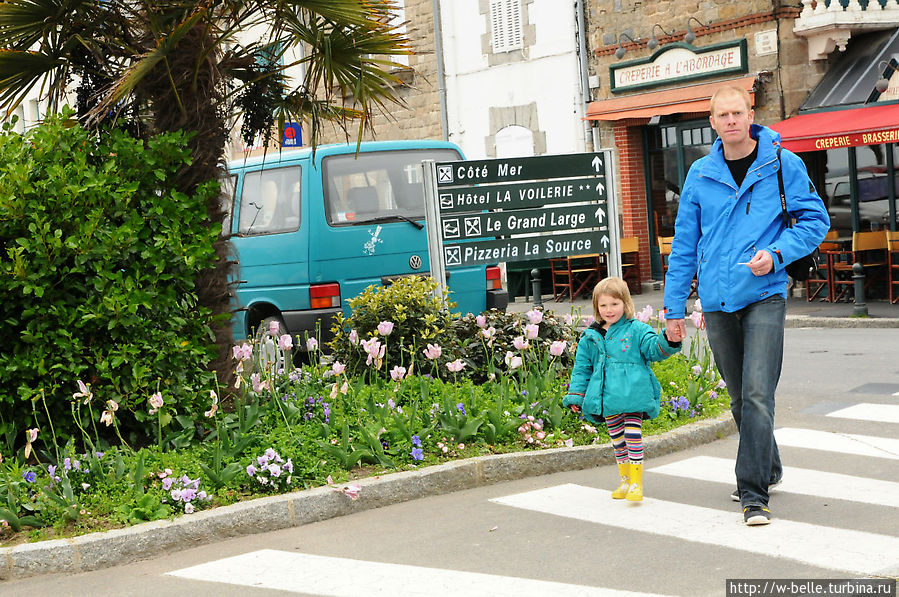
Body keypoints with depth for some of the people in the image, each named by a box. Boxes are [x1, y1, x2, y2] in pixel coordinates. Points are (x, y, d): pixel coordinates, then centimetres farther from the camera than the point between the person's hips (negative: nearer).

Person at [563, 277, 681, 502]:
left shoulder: (637, 330, 1)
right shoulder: (590, 337, 9)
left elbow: (654, 348, -8)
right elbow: (582, 368, 15)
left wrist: (668, 341, -30)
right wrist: (575, 396, 11)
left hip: (633, 396, -4)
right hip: (608, 399, 4)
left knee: (633, 436, -7)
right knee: (617, 439, 13)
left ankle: (636, 482, 1)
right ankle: (625, 479, 27)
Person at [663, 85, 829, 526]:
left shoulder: (782, 164, 0)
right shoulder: (700, 174, 8)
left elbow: (814, 220, 4)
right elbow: (684, 244, 11)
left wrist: (776, 254, -13)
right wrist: (674, 307, 9)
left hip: (764, 295, -3)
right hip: (717, 299, 4)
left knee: (757, 393, -13)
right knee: (740, 397, 13)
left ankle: (753, 493, -9)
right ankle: (767, 468, 33)